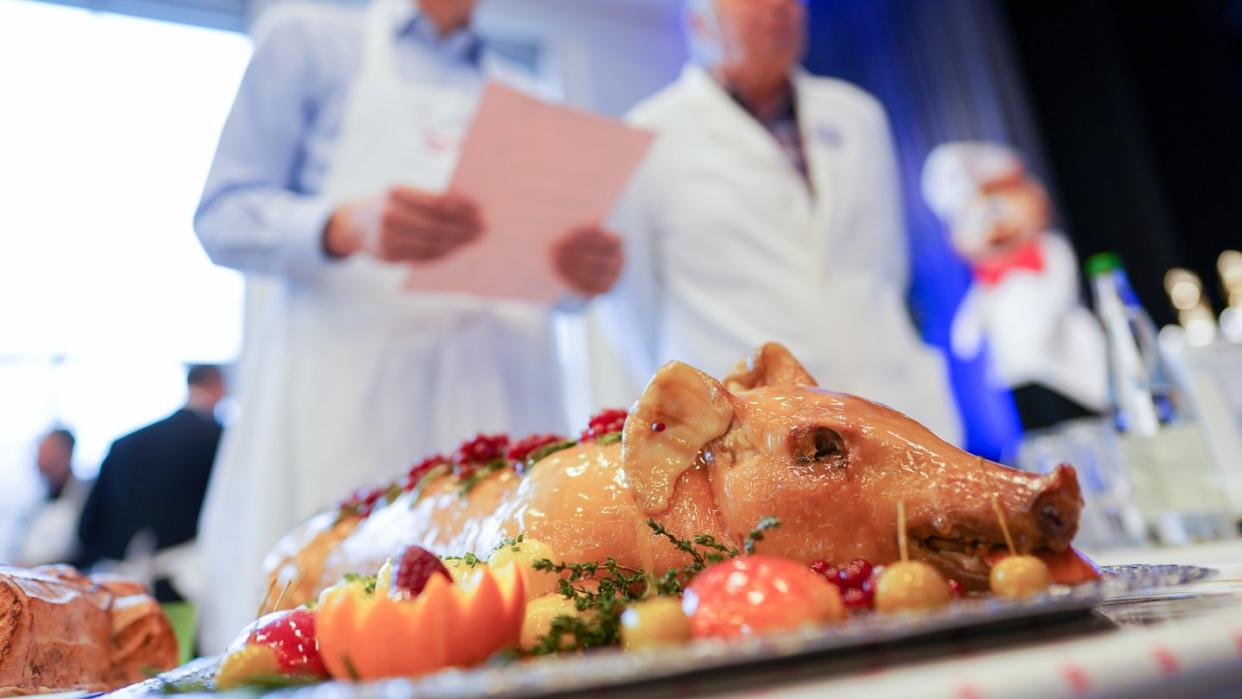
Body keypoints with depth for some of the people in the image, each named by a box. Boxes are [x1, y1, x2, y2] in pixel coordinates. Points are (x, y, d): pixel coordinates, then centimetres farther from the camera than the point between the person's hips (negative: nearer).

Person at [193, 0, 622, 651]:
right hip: (340, 394, -2)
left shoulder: (523, 95, 23)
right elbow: (223, 217, 4)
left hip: (499, 394, 3)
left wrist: (587, 267, -3)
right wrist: (348, 225, -17)